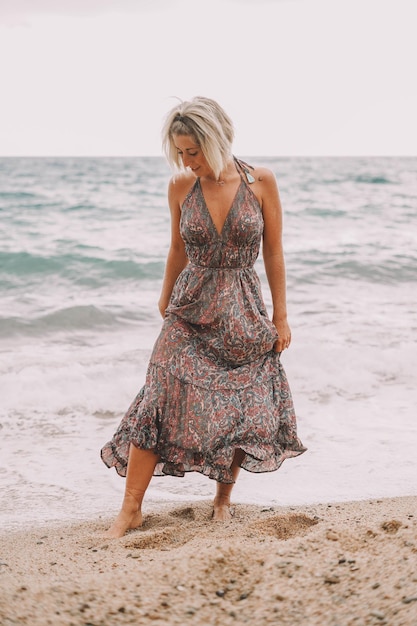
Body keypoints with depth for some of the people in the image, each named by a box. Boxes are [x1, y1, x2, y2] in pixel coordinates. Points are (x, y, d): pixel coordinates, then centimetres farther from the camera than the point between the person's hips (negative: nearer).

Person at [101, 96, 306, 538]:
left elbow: (274, 253, -1)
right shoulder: (181, 186, -3)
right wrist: (165, 301, 20)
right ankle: (130, 509, -3)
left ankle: (223, 498, 24)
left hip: (244, 313, 0)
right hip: (190, 311, 0)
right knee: (160, 403, -10)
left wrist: (280, 317, 1)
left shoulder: (260, 182, -7)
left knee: (244, 411, 3)